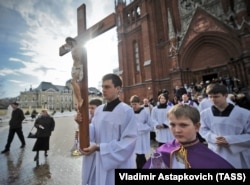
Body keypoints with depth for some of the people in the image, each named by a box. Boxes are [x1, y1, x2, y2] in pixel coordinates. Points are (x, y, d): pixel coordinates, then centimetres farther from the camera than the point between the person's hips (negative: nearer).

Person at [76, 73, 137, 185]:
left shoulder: (126, 111, -18)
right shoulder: (98, 110, 0)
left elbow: (129, 141, -20)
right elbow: (94, 133, 6)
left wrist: (99, 148, -22)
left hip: (120, 164, -5)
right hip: (101, 162, 5)